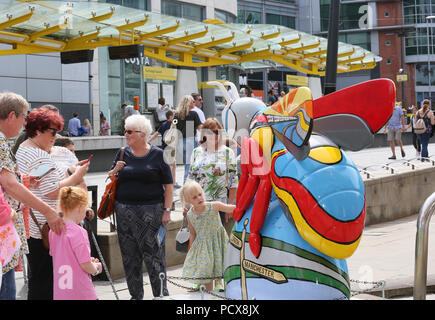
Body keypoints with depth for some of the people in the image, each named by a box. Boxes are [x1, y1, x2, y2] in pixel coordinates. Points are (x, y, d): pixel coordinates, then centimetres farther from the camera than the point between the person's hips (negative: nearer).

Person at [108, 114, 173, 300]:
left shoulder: (157, 155, -1)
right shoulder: (123, 154, 9)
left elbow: (168, 186, -1)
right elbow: (111, 179, 18)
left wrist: (167, 210, -7)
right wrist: (115, 171, -3)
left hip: (151, 210, -4)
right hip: (125, 211, 4)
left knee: (154, 254, -5)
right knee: (129, 256, 7)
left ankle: (161, 294, 4)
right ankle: (136, 295, 19)